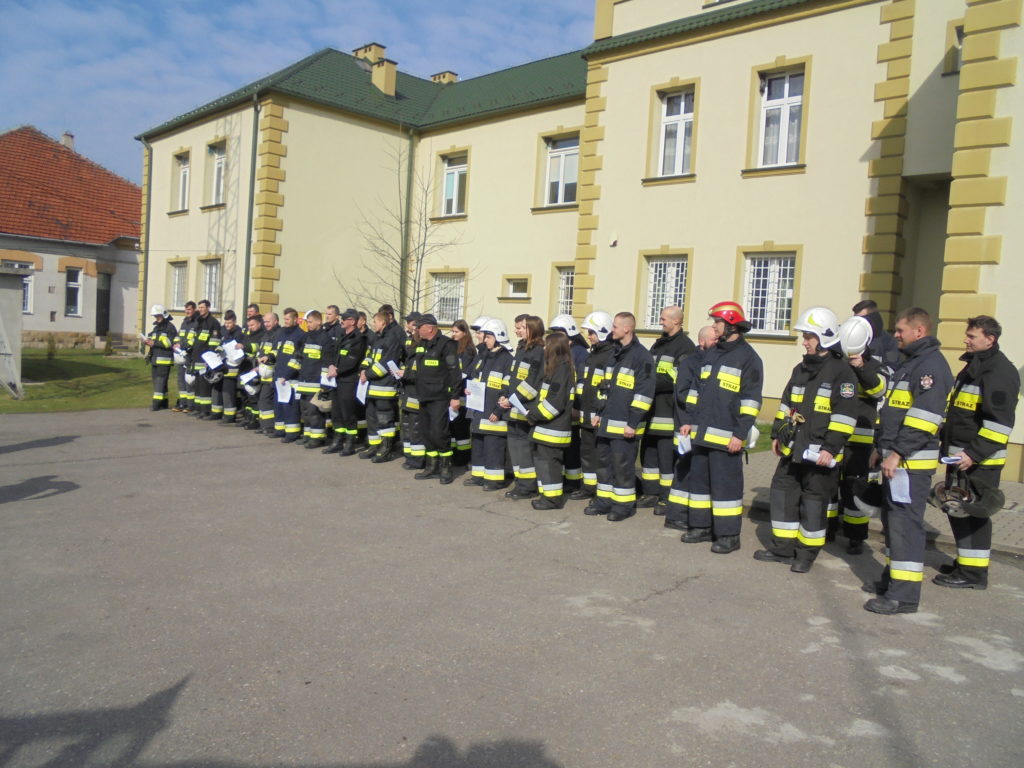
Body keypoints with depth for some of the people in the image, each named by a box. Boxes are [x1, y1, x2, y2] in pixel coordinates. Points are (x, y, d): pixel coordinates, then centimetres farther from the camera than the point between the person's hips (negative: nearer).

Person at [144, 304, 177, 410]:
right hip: (155, 358, 9)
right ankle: (163, 402, 16)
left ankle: (157, 403, -14)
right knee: (156, 380, 10)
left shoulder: (170, 327, -6)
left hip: (164, 359, -9)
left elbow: (170, 342, -16)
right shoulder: (156, 327, 21)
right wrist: (148, 341, 5)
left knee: (160, 380, -12)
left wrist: (154, 343, -19)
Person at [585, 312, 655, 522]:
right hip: (607, 422, 8)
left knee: (623, 463, -1)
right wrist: (599, 413, 17)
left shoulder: (642, 356, -11)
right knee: (604, 461, 13)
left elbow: (644, 393, -15)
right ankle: (605, 499, 23)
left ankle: (625, 504, 11)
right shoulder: (615, 354, 16)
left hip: (624, 424, -8)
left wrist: (633, 422, -17)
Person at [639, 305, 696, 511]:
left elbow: (675, 379, -19)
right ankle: (651, 493, 26)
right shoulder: (658, 344, 18)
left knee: (667, 456, -3)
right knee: (648, 452, 14)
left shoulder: (685, 346, -10)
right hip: (652, 410, 9)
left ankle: (667, 499, 7)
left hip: (669, 414, -9)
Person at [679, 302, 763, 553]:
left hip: (726, 436, -8)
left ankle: (729, 535, 7)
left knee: (726, 484, -3)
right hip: (702, 433, 8)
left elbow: (751, 400, -11)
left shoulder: (748, 357, -7)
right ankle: (702, 527, 24)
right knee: (699, 479, 13)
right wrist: (690, 421, 15)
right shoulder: (711, 353, 16)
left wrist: (740, 434, -17)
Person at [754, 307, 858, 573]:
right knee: (782, 492, 11)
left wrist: (831, 448, -19)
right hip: (793, 449, 8)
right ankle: (782, 548, 22)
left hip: (819, 453, -8)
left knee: (813, 502, 2)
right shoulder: (801, 369, 14)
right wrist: (777, 434, 17)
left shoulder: (841, 372, -10)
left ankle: (807, 553, 15)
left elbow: (845, 415, -15)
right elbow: (786, 404, 21)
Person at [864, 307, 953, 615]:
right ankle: (893, 577, 29)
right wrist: (881, 448, 21)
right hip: (895, 458, 10)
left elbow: (925, 416, -23)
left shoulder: (932, 365, -13)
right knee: (892, 519, 17)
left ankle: (904, 594, -5)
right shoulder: (909, 363, 20)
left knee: (906, 522, -9)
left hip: (911, 462, -10)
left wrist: (898, 453, -23)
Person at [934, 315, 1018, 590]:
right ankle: (965, 562, 28)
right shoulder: (974, 366, 16)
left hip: (980, 460, -9)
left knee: (972, 513, -4)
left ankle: (974, 573, 4)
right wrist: (947, 444, 21)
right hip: (960, 454, 9)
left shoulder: (1001, 371, -14)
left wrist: (975, 453, -24)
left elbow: (1000, 421, -21)